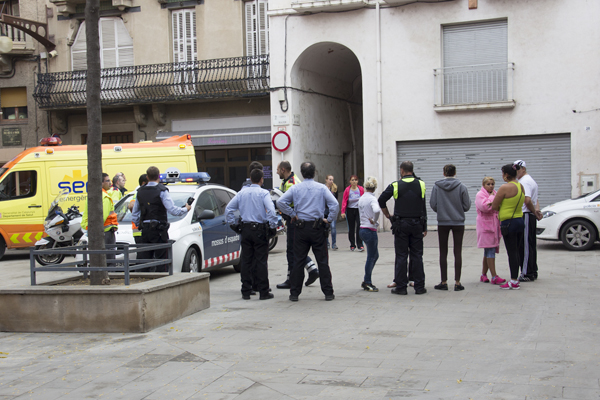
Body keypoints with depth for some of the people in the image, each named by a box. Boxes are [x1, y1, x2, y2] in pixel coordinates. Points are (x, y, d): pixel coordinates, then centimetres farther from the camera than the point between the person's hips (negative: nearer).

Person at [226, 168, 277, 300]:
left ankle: (246, 292, 11)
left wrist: (233, 225, 13)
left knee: (246, 261, 8)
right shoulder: (263, 193, -7)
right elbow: (271, 211, -19)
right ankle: (263, 292, 1)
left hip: (245, 230, 4)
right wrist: (272, 226, -9)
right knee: (261, 261, -1)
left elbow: (228, 209, 7)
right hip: (260, 230, -4)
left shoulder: (242, 193, 7)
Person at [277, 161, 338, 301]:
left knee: (298, 261, 6)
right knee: (323, 261, 5)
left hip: (301, 228, 1)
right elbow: (334, 203, -12)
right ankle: (328, 292, 6)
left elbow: (280, 202, -8)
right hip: (318, 228, -1)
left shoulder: (295, 188, 1)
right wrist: (329, 219, -3)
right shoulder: (322, 188, -1)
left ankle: (294, 293, 9)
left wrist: (292, 214, 0)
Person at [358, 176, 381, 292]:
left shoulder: (361, 199, 11)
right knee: (371, 257, 2)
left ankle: (366, 281, 20)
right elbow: (376, 210, -33)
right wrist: (374, 221, -17)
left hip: (362, 229, 8)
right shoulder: (372, 199, -15)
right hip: (370, 230, -8)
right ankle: (367, 282, 9)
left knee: (375, 255, 17)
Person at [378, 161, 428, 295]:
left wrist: (388, 216, 12)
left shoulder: (395, 185, -4)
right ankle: (419, 287, 9)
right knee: (417, 255, 7)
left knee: (401, 256, 3)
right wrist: (425, 227, 7)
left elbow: (381, 201, -1)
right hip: (417, 224, 2)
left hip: (401, 225, -2)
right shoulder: (421, 184, 1)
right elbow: (424, 207, 3)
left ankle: (401, 287, 4)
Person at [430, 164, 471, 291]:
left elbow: (433, 204, -4)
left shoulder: (437, 186, -5)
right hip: (458, 222, 0)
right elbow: (467, 206, -4)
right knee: (458, 252, 4)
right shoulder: (461, 187, -5)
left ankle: (444, 282, 9)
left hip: (442, 222, 0)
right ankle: (457, 282, 4)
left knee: (443, 252, 8)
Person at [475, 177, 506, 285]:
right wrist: (491, 197, -10)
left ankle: (483, 275, 20)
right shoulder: (480, 195, -5)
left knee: (488, 251, 12)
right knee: (490, 251, -12)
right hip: (486, 226, -8)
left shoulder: (495, 194, 18)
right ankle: (494, 277, -13)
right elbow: (484, 207, -22)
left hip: (495, 225, 8)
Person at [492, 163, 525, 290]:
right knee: (515, 251, 15)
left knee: (512, 252, -4)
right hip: (520, 220, 8)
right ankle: (515, 278, 20)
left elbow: (494, 207, -13)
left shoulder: (505, 188, -16)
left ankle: (514, 282, -2)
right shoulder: (521, 186, 8)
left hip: (508, 223, -8)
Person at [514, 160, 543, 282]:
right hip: (530, 216, 11)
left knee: (525, 245, -8)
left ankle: (527, 274, -7)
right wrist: (537, 210, 3)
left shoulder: (524, 181, -13)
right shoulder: (530, 180, 22)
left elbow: (527, 200, -23)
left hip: (525, 216, -11)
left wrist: (535, 212, -10)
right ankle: (532, 272, 19)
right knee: (530, 245, 13)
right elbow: (535, 200, 21)